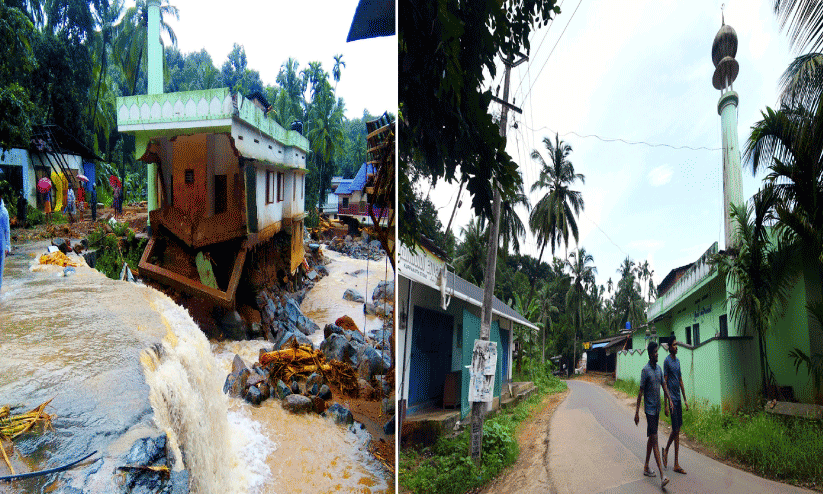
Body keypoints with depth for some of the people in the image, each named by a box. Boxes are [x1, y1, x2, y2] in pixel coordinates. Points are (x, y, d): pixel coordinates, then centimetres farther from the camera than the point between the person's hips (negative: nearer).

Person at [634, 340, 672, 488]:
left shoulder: (659, 368, 9)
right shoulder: (645, 370, -13)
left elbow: (664, 386, 14)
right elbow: (641, 392, -12)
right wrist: (637, 412, -11)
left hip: (657, 409, 7)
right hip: (649, 409, -7)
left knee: (651, 438, 14)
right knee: (654, 440, -10)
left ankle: (646, 467, 26)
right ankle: (662, 475, -13)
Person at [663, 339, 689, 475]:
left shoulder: (677, 361, 13)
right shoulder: (667, 361, -9)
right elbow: (665, 382, -12)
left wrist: (685, 400, 17)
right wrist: (668, 401, -17)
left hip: (678, 399, 7)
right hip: (672, 399, -7)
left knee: (678, 429, 9)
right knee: (675, 429, -8)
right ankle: (666, 450, 12)